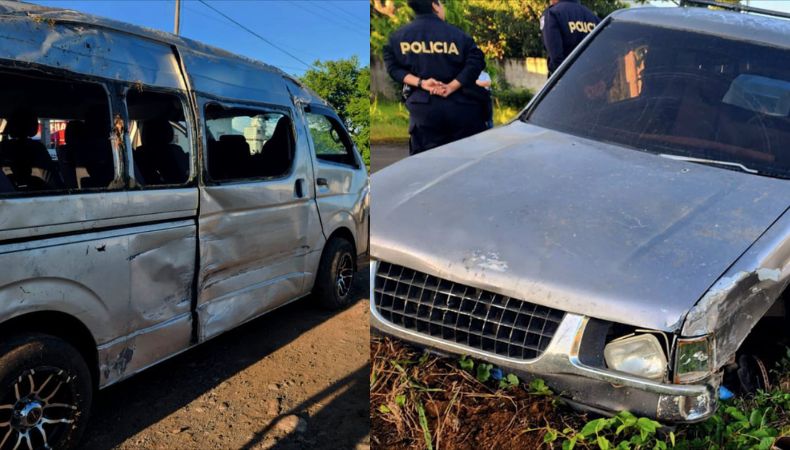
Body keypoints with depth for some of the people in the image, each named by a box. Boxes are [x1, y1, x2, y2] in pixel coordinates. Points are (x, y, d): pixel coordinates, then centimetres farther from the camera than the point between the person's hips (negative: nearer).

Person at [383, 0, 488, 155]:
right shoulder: (456, 34, 1)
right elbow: (476, 62, -10)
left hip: (424, 107, 1)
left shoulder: (398, 36, 6)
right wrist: (452, 86, -14)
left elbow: (393, 67, -2)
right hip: (460, 107, -1)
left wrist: (420, 82, -9)